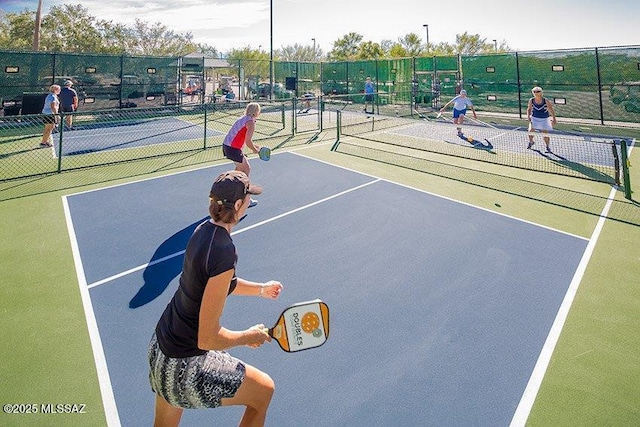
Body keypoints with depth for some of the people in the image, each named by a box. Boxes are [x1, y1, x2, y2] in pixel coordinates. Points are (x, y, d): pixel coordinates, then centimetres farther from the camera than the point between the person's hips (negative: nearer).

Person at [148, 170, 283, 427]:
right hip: (184, 366, -8)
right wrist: (249, 336, -12)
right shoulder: (223, 253, -29)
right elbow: (208, 339, -27)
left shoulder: (203, 230, -3)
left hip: (160, 346, 9)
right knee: (264, 390, 13)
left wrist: (261, 289, 23)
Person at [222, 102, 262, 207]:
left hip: (226, 145, 10)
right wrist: (255, 150, -3)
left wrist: (254, 146, 17)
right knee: (246, 169, -1)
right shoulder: (251, 122, -13)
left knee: (240, 166, 26)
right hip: (233, 149, -10)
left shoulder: (243, 118, 15)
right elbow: (248, 141, -19)